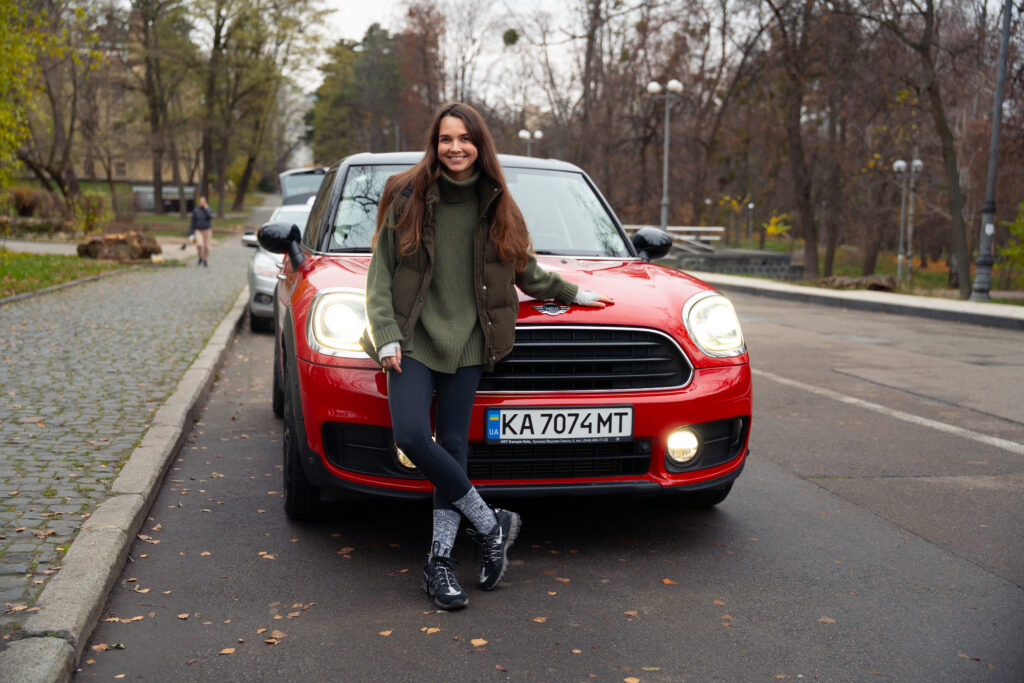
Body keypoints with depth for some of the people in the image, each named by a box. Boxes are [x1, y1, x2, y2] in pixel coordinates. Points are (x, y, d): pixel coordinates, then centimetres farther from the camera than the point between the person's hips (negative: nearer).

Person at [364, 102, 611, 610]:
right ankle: (489, 523, -2)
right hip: (412, 337, -2)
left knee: (452, 447, 1)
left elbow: (525, 271, 24)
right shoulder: (407, 198, 1)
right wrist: (385, 335, -9)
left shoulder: (496, 205, 8)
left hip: (466, 341, 2)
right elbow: (379, 273, 2)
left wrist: (571, 294, 31)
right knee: (410, 435, -18)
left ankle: (440, 559, 10)